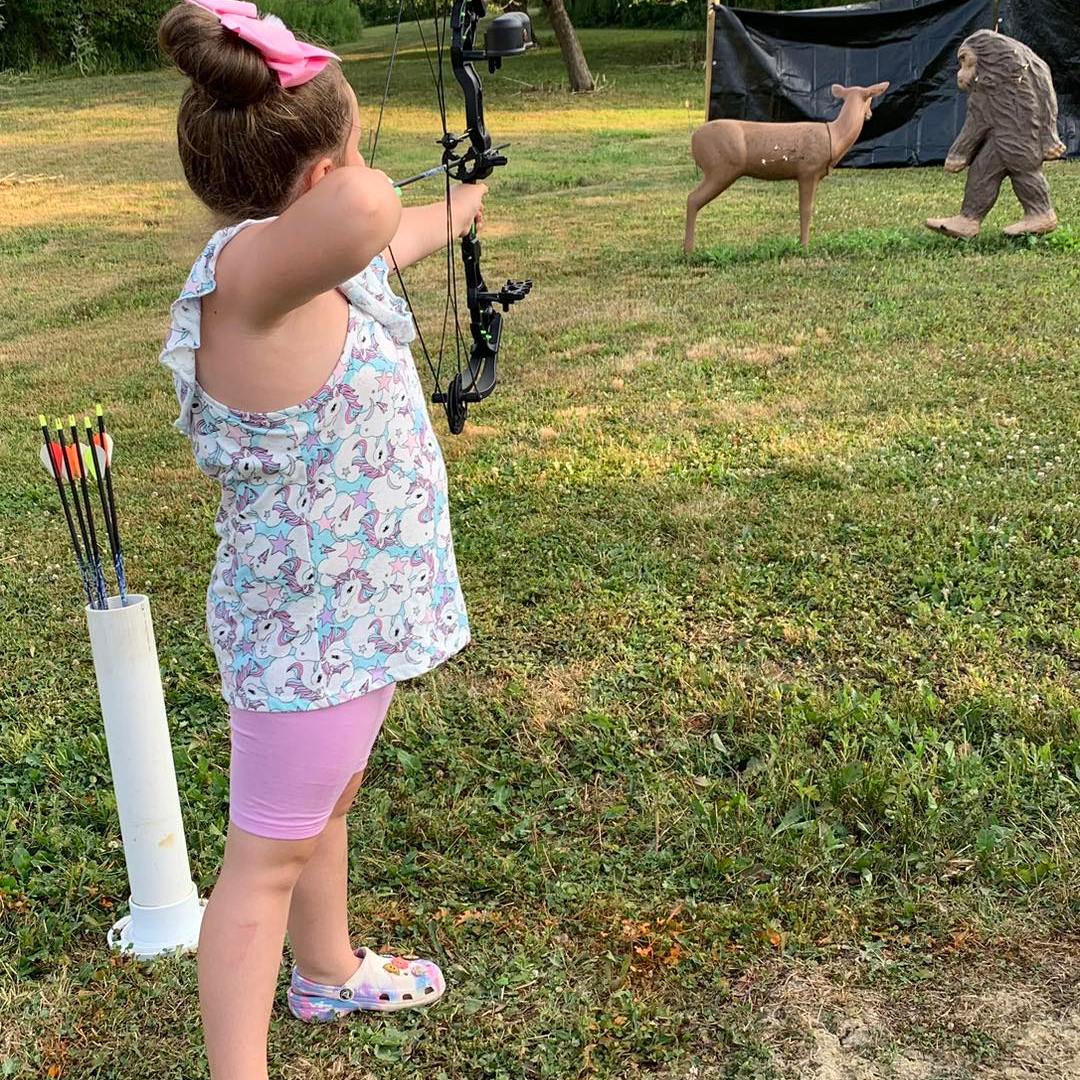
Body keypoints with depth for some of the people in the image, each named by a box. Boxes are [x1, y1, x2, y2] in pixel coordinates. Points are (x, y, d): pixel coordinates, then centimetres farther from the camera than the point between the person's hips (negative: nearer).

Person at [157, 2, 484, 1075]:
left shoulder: (306, 259, -1)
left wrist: (458, 206, 43)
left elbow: (391, 234, 23)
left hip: (348, 611, 10)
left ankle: (329, 971, 52)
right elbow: (366, 214, -52)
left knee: (325, 801, 28)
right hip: (305, 633, -10)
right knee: (268, 858, 5)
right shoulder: (244, 271, -29)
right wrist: (359, 196, -26)